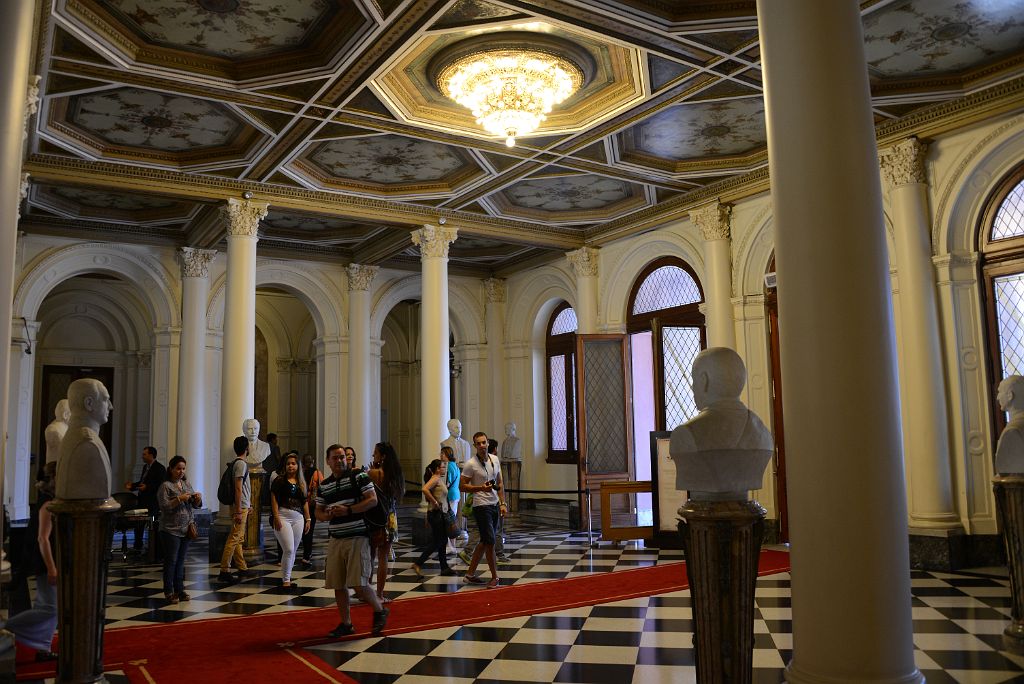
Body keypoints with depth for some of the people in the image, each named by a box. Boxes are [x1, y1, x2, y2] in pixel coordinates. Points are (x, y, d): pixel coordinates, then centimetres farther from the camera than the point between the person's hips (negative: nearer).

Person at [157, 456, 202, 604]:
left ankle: (179, 589, 17)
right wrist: (179, 499, -23)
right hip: (170, 530, -5)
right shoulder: (165, 486, -6)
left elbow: (195, 505, 15)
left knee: (181, 561, 10)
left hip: (186, 529, 5)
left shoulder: (186, 484, 12)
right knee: (171, 561, 0)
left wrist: (198, 498, -6)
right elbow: (164, 507, -14)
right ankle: (169, 592, 8)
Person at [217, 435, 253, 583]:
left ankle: (243, 569, 21)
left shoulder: (238, 463, 15)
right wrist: (238, 511, -22)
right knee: (234, 538, -9)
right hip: (240, 507, -10)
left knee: (239, 539, 13)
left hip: (242, 506, 10)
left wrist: (248, 505, 28)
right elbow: (238, 488, -20)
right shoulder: (241, 464, -15)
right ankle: (224, 571, -7)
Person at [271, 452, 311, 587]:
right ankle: (286, 580, -2)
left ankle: (287, 577, 18)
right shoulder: (280, 480, 1)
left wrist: (308, 519, 12)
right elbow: (274, 499, -5)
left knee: (293, 550, 7)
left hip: (298, 518, 5)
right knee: (289, 549, -11)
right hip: (283, 516, -5)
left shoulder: (301, 483, 15)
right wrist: (276, 517, -13)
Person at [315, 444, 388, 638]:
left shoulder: (358, 476, -4)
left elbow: (373, 500, -10)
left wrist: (348, 510, -18)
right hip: (335, 540, 6)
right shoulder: (323, 486, 12)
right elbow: (318, 513, 17)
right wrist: (328, 515, -7)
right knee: (338, 585, 8)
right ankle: (346, 624, 23)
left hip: (357, 537, -5)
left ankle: (379, 611, 15)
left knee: (359, 584, -10)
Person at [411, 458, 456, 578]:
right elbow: (424, 489, -31)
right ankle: (418, 564, -4)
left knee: (443, 541, 12)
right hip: (436, 514, -10)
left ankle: (445, 568, 17)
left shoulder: (439, 479, 15)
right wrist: (435, 502, -24)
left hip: (442, 514, 10)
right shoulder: (435, 479, -14)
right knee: (437, 542, -6)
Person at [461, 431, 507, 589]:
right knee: (490, 542, -9)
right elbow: (463, 486, -9)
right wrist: (481, 488, -21)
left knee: (484, 542, 12)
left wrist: (503, 503, 8)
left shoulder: (495, 460, 8)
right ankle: (494, 578, 4)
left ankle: (470, 574, 22)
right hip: (481, 506, -7)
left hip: (495, 505, 7)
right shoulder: (471, 464, -12)